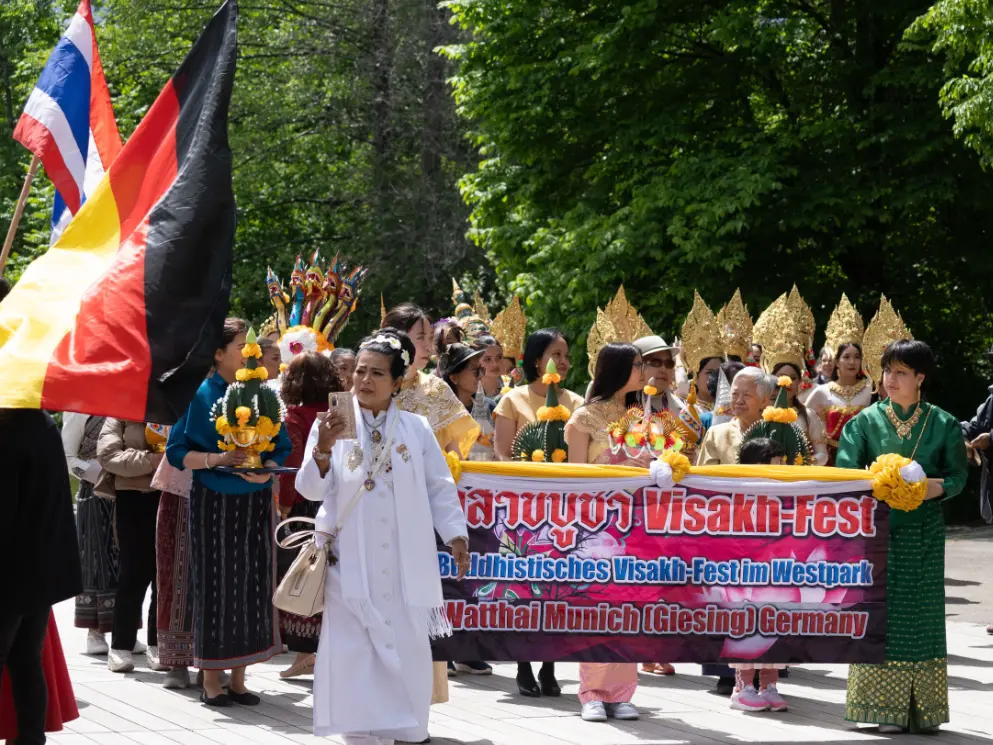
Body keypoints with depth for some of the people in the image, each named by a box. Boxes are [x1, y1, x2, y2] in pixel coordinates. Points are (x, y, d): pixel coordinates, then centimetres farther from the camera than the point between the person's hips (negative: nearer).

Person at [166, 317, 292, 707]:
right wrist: (216, 459, -18)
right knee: (216, 585, -2)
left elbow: (282, 447, 10)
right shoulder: (200, 395, -4)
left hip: (256, 502, 4)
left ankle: (238, 677, 12)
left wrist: (266, 469, -10)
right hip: (213, 503, -4)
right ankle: (211, 679, 7)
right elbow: (177, 452, -4)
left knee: (253, 584, 3)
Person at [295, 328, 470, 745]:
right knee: (354, 656, -3)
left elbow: (440, 488, 9)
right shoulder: (331, 425, 0)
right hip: (350, 565, -2)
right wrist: (323, 449, -25)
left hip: (405, 567, 2)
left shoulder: (417, 429, 6)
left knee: (403, 655, 3)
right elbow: (311, 488, -7)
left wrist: (456, 535, -3)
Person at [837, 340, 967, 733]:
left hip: (923, 534, 0)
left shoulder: (943, 424, 3)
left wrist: (936, 487, -16)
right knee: (882, 613, -2)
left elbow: (957, 475, 4)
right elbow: (845, 472, -2)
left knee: (922, 616, 3)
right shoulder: (867, 421, 3)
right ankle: (885, 707, 2)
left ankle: (923, 708, 9)